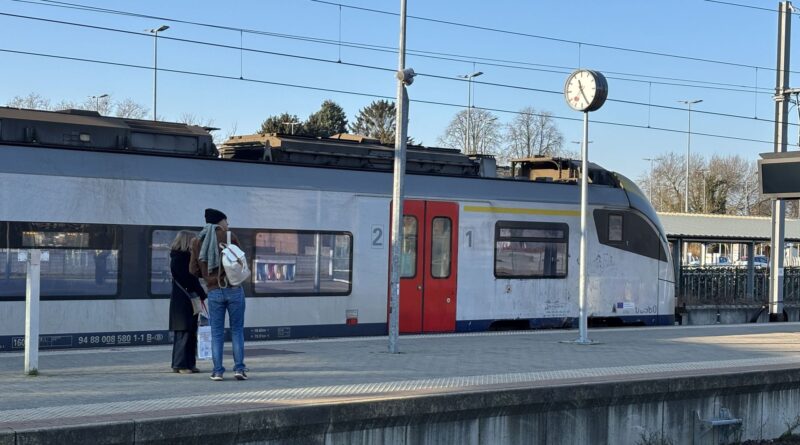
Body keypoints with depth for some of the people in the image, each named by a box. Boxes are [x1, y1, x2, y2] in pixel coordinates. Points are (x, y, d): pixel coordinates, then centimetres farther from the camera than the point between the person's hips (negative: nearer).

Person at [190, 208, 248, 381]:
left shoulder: (197, 242, 5)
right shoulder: (230, 237, -4)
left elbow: (194, 269, 6)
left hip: (214, 292, 2)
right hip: (234, 289, -2)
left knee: (216, 333, 7)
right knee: (237, 330, 6)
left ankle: (217, 371, 4)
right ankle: (239, 368, 1)